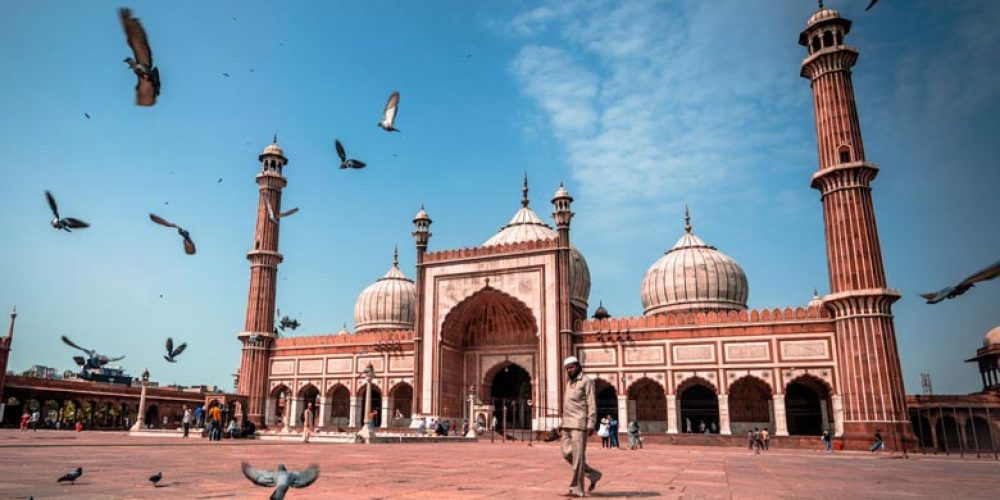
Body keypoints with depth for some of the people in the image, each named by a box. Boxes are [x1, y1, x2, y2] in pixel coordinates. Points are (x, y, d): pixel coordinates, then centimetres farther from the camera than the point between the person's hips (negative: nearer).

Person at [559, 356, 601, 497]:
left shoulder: (586, 381, -5)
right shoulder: (569, 383, 19)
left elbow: (592, 404, -11)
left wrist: (591, 425, -18)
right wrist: (563, 425, 18)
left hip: (580, 423, -8)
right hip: (568, 424, 8)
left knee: (578, 456, -7)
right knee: (566, 453, 4)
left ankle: (577, 489, -2)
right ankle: (593, 474, 16)